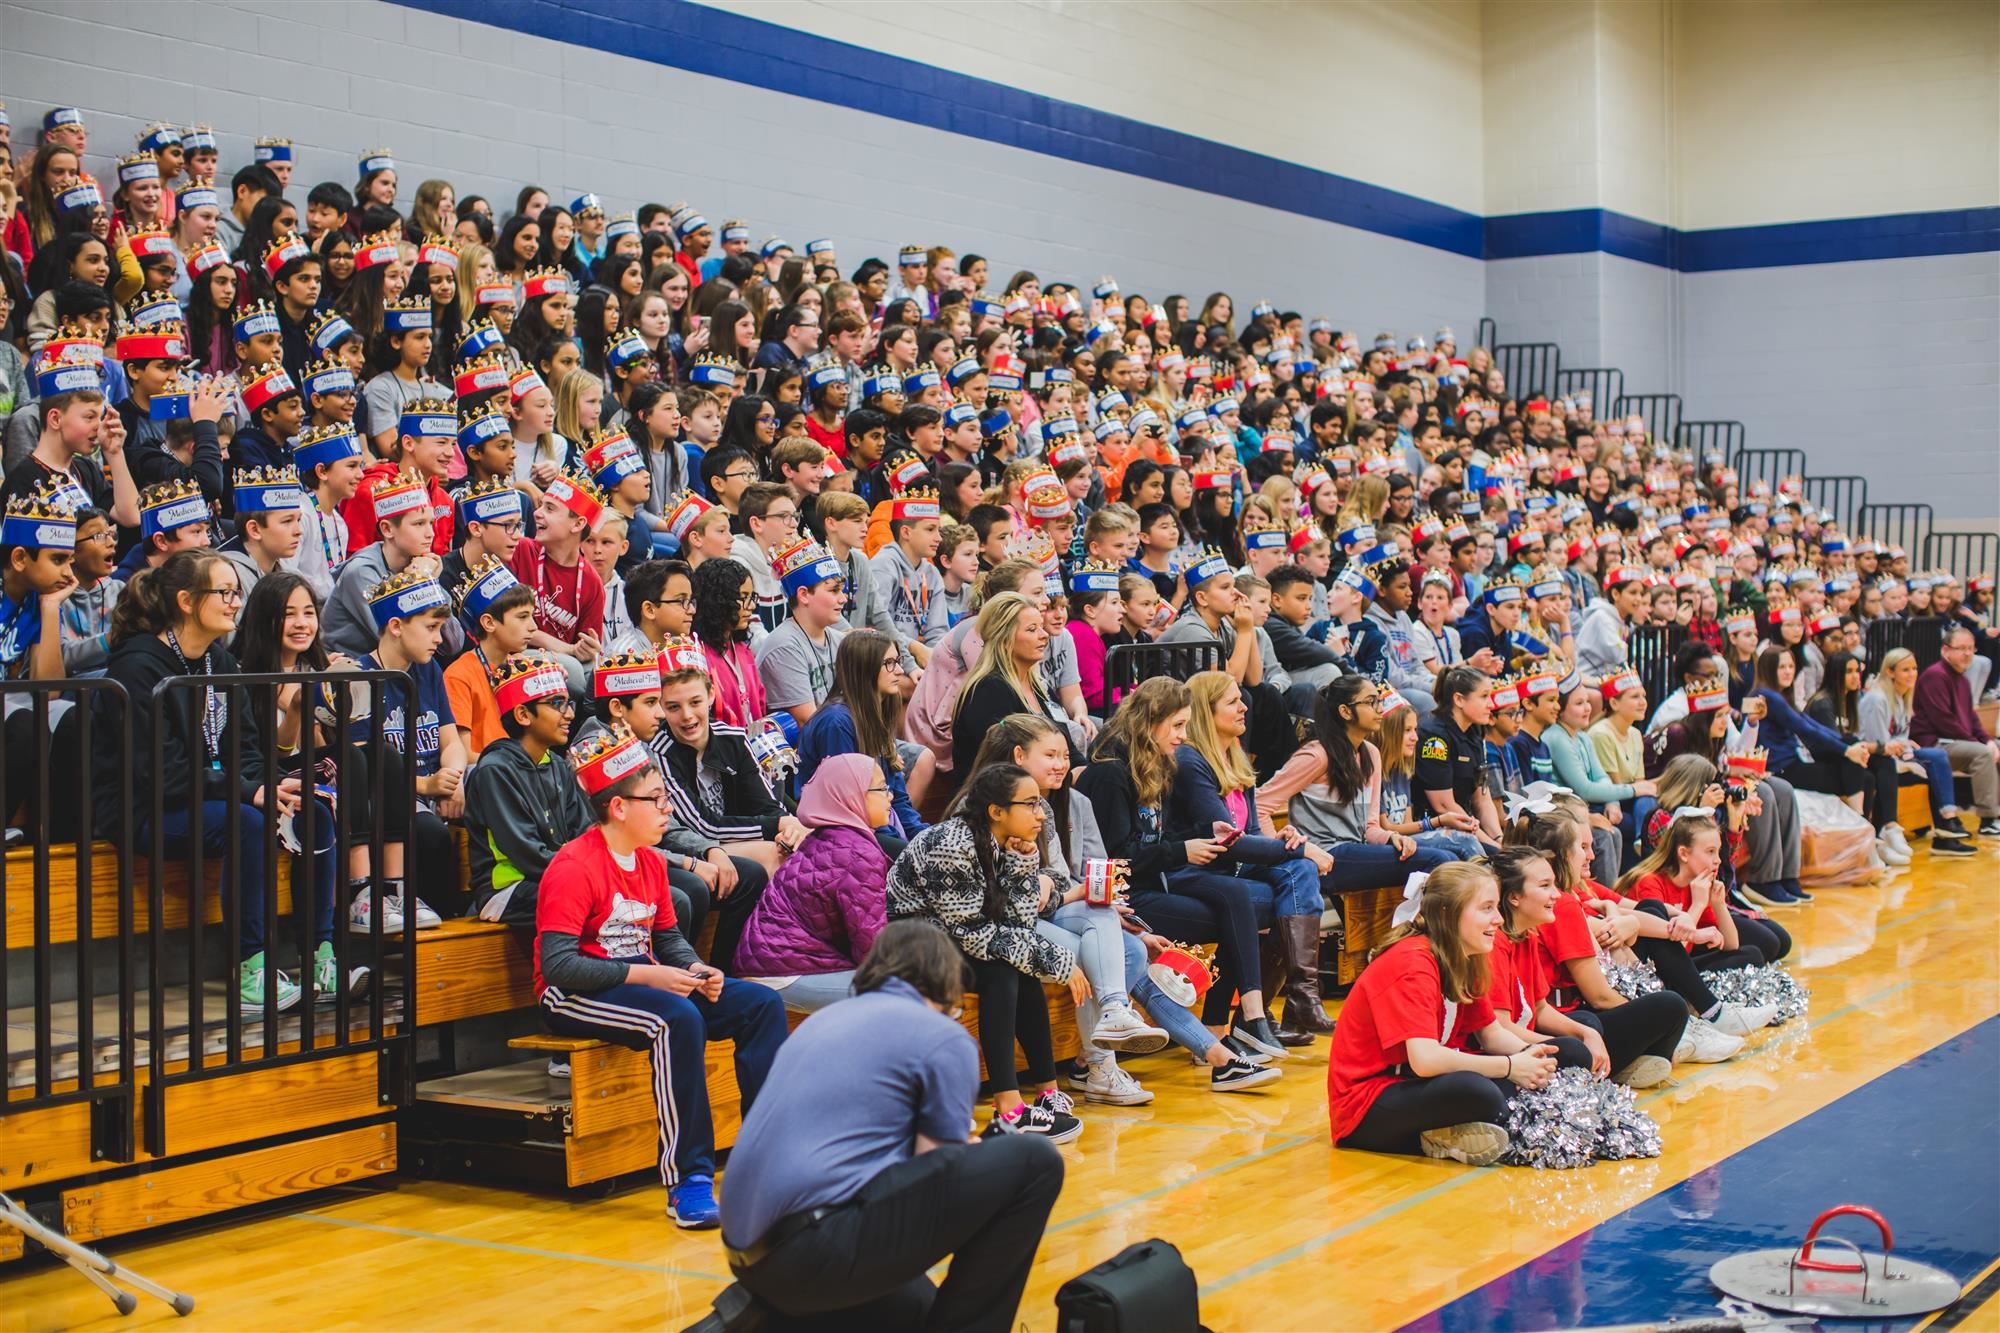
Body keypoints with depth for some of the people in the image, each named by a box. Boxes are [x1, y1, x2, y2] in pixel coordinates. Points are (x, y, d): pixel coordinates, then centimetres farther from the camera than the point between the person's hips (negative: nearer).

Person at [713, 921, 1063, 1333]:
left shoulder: (823, 1018, 24)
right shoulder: (943, 1038, 2)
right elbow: (937, 1176, 7)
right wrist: (966, 1158, 29)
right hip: (818, 1246, -9)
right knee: (1033, 1163, -1)